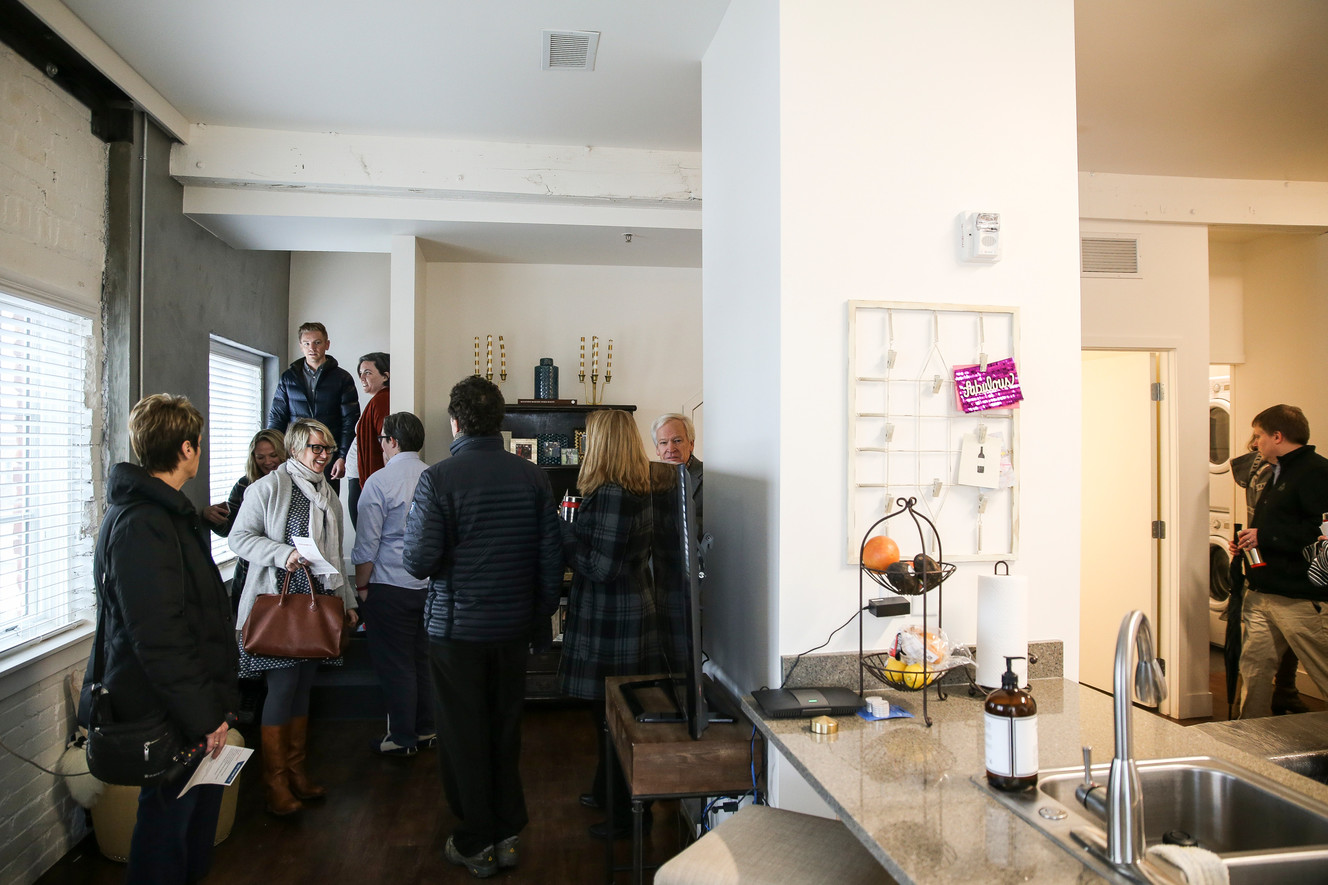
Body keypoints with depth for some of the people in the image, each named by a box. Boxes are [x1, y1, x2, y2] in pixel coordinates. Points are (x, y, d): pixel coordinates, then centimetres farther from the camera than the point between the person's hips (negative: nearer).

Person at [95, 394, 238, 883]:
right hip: (168, 714, -10)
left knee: (201, 804, 22)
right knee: (169, 821, 6)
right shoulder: (141, 524, -23)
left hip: (193, 703, 10)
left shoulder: (167, 511, 11)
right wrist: (202, 715, -23)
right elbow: (157, 637, -27)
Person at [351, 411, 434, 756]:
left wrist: (361, 587, -1)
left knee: (394, 664, 6)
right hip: (429, 585, 6)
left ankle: (402, 738, 16)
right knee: (422, 659, 16)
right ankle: (426, 729, 27)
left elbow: (367, 544, -12)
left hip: (390, 588, -6)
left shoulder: (380, 482, -13)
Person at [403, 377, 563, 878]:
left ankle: (475, 845, 23)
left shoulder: (438, 479, -14)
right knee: (506, 732, 17)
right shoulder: (532, 477, -3)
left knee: (463, 738, 11)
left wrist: (412, 530, 4)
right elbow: (552, 555, -3)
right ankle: (508, 836, 29)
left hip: (456, 629, -3)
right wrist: (542, 613, 10)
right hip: (514, 626, 4)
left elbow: (419, 561, -17)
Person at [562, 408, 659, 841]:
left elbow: (601, 567, -23)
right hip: (633, 608, 10)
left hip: (609, 621, -10)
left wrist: (564, 533, -12)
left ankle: (628, 813, 17)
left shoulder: (610, 496, -22)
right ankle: (606, 790, 39)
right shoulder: (637, 491, 7)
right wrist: (574, 531, 10)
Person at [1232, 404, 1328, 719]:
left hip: (1302, 599, -9)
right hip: (1262, 595, 9)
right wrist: (1246, 544, 15)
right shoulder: (1277, 474, 21)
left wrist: (1264, 537, -20)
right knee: (1254, 668, 10)